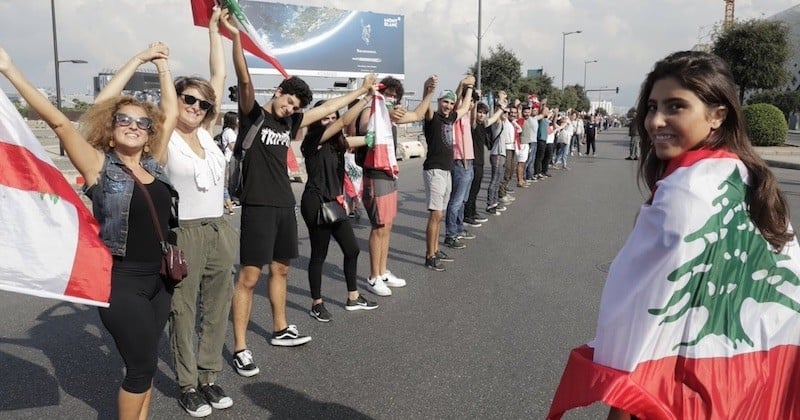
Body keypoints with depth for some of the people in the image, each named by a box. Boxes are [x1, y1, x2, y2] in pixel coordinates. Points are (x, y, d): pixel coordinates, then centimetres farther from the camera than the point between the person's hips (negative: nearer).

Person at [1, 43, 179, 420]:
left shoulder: (153, 164, 5)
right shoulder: (99, 166, -7)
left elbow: (170, 112, 10)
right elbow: (57, 121, -15)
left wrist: (161, 64, 13)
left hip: (159, 278, 5)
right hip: (121, 280, -5)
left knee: (144, 362, 16)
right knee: (142, 365, 3)